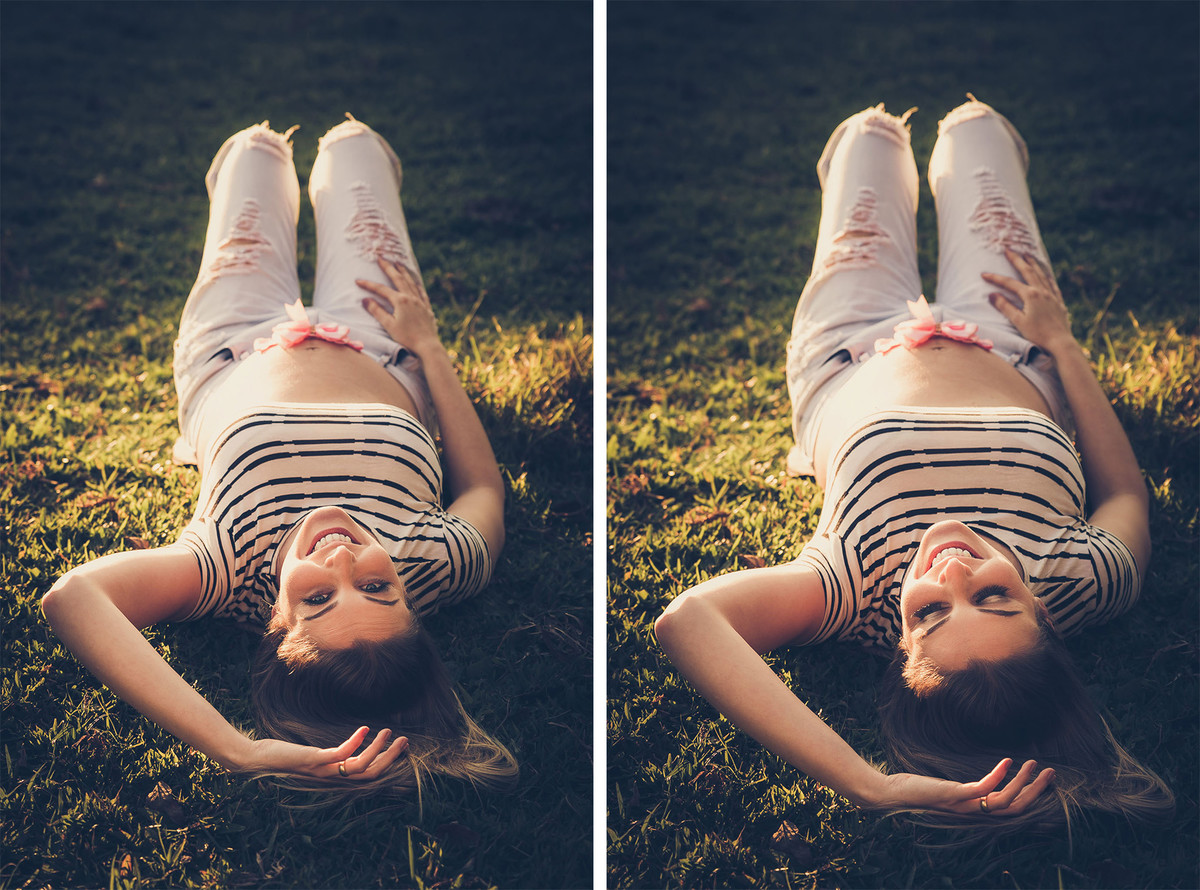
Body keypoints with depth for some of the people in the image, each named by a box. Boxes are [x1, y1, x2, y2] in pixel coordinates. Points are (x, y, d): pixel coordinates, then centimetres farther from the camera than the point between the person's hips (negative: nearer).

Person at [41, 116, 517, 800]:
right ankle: (332, 163, 70)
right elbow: (485, 484, -22)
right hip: (383, 362, 1)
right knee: (353, 143, 25)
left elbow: (71, 596, -68)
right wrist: (428, 343, -14)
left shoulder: (232, 570, -53)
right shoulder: (437, 563, -45)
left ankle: (268, 150, 70)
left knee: (256, 146, 25)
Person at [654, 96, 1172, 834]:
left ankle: (883, 135, 70)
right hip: (1013, 363, 1)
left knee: (872, 131, 26)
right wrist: (1062, 342, -14)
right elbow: (1126, 490, -19)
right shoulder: (1078, 581, -44)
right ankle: (952, 145, 70)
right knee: (975, 125, 26)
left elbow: (684, 619, -68)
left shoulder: (856, 590, -53)